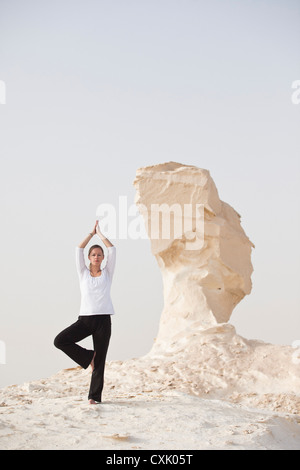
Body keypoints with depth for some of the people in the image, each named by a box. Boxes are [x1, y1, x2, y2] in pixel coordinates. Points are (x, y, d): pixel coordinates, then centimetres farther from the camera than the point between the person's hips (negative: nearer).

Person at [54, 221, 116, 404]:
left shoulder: (107, 273, 10)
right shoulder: (83, 273, 11)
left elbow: (112, 250, 2)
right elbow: (79, 250, 3)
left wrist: (100, 233, 10)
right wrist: (91, 233, 8)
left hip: (103, 320, -1)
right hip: (85, 318, 1)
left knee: (100, 361, -1)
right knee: (60, 341, -19)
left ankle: (95, 396, 7)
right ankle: (88, 356, 1)